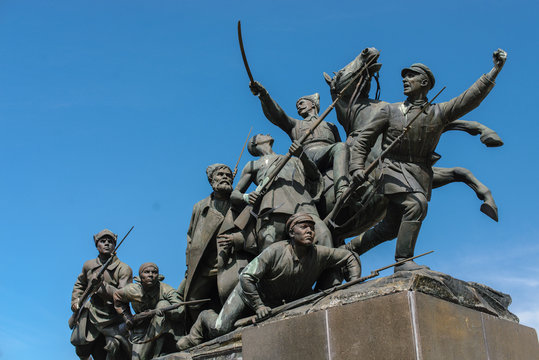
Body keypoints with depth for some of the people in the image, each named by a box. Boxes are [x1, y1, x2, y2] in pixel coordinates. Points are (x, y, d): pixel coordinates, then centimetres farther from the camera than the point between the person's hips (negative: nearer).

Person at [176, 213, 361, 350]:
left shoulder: (320, 254, -20)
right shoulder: (276, 251, -32)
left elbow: (350, 258, -5)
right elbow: (246, 276, -31)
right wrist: (258, 306, -31)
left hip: (280, 303, 5)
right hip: (250, 291, -5)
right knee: (220, 329, -15)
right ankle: (207, 318, 22)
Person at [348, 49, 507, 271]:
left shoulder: (439, 113, 10)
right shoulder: (391, 110, 9)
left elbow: (471, 98, -1)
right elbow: (363, 137, 11)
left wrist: (495, 71, -11)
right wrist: (357, 166, -3)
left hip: (421, 174, 3)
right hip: (395, 169, -3)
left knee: (390, 228, 1)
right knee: (416, 204, -29)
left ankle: (350, 248, 20)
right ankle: (403, 260, -26)